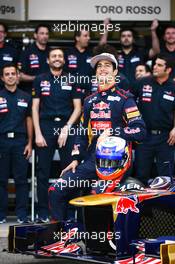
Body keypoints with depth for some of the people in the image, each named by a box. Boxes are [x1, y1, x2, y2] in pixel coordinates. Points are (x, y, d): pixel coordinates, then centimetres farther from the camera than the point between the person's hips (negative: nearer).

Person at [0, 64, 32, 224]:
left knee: (21, 179, 0)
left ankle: (22, 214, 4)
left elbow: (29, 120, 12)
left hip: (20, 141, 1)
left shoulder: (25, 97, 11)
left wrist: (29, 143, 5)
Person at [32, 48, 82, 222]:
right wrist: (38, 133, -3)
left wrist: (66, 128, -6)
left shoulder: (71, 80, 11)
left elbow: (77, 108, 7)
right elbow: (35, 108, 7)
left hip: (67, 126, 0)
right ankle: (43, 213, 3)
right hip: (46, 126, 0)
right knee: (43, 172, -1)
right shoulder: (40, 80, 10)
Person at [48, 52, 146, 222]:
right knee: (56, 192, -5)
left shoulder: (124, 99, 2)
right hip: (91, 161, 6)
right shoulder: (90, 101, 22)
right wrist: (75, 159, 16)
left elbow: (140, 130, -8)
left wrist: (112, 132, -15)